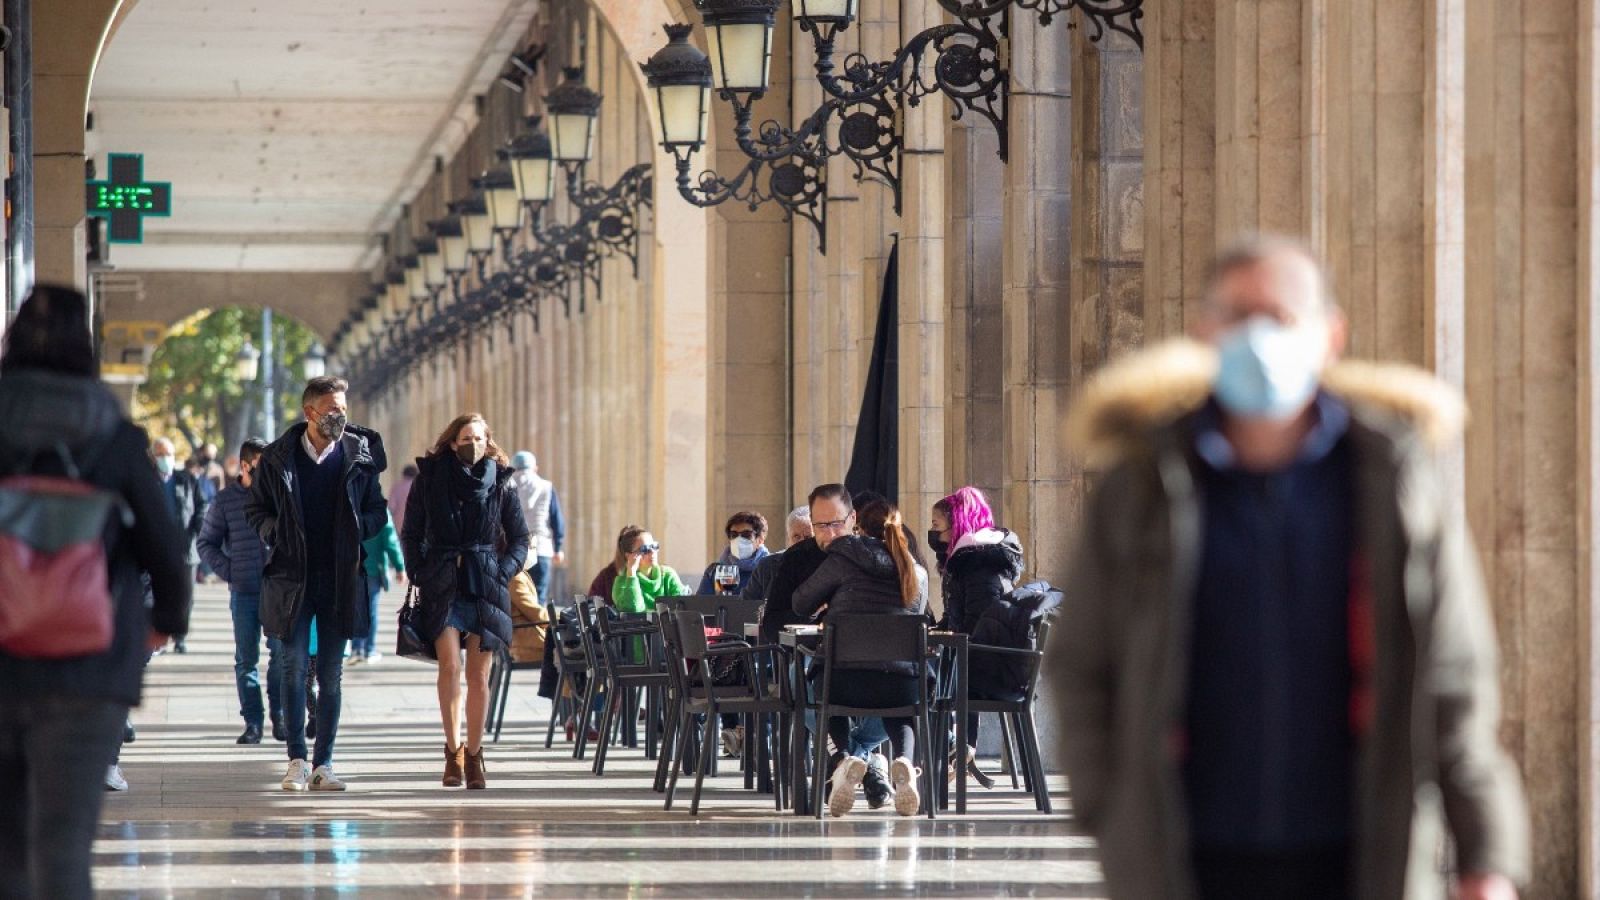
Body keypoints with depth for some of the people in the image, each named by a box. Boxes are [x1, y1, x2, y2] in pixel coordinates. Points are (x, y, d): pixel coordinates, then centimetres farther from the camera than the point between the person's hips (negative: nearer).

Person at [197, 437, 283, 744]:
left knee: (282, 654, -2)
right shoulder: (226, 500, 4)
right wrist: (228, 571, 0)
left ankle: (279, 717, 8)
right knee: (246, 659, 2)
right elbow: (206, 542, 12)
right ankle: (252, 723, 6)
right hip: (244, 592, 0)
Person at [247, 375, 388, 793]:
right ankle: (297, 759, 0)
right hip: (292, 578, -1)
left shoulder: (360, 455, 2)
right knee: (295, 666, -6)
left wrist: (355, 528, -8)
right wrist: (274, 533, -5)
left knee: (331, 675, 4)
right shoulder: (277, 458, 1)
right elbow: (256, 508, 13)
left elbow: (378, 511, 11)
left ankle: (323, 763, 10)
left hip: (340, 581, 1)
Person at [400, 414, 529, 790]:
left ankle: (473, 754, 10)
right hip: (442, 585, -1)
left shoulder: (501, 483, 6)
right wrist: (420, 575, 0)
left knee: (478, 675, 1)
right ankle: (453, 748, -6)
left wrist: (503, 572, -2)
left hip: (485, 588, 1)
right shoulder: (430, 478, 4)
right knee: (450, 663, -16)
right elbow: (411, 534, 11)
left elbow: (519, 538, 12)